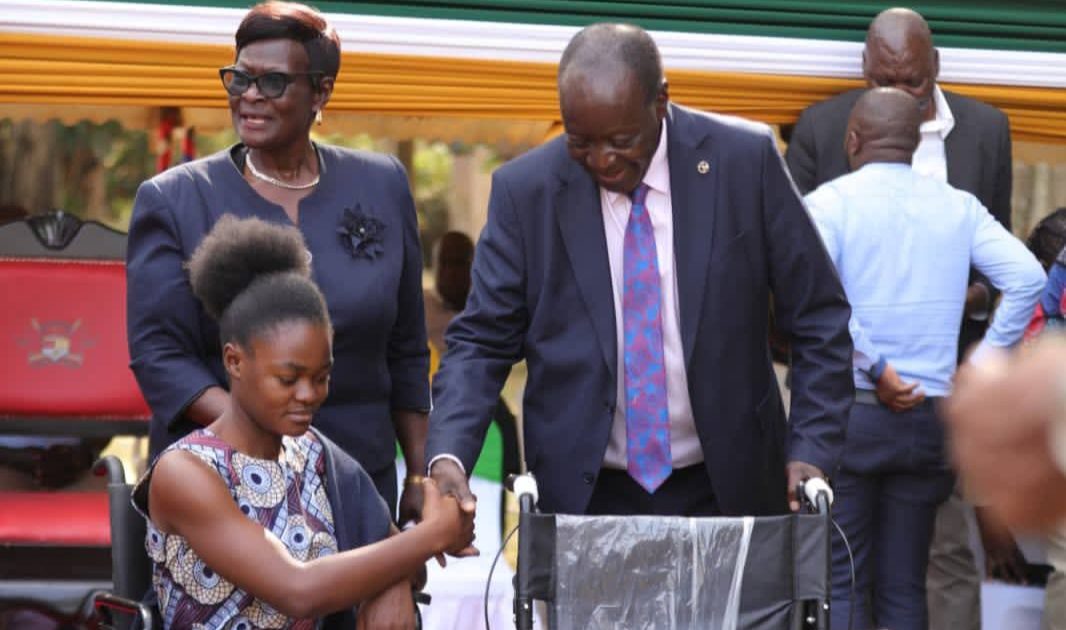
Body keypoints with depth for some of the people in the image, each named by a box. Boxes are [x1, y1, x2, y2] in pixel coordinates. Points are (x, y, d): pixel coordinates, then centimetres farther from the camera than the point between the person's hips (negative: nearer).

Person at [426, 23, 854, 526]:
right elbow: (482, 339, -1)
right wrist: (448, 455, -18)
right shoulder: (525, 189, -5)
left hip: (727, 489, 0)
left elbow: (819, 320, 0)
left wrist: (811, 450, -10)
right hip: (584, 499, 0)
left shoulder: (745, 160, -7)